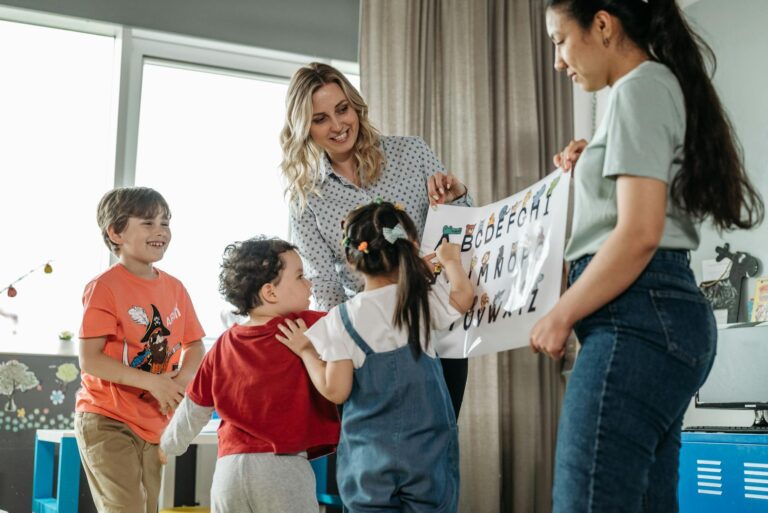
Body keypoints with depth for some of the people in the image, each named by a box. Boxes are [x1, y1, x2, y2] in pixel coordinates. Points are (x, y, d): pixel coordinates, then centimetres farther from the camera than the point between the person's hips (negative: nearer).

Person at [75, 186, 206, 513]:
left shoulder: (174, 288, 6)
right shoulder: (104, 287, -13)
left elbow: (194, 346, 13)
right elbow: (90, 360, -18)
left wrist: (183, 379, -9)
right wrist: (153, 382, -23)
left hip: (154, 423, 7)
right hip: (107, 421, -6)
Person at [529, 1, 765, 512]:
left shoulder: (641, 86, -6)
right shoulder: (662, 85, 24)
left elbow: (640, 234, -17)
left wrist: (560, 316, -10)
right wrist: (591, 170, 20)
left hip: (637, 315, -11)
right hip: (661, 315, 11)